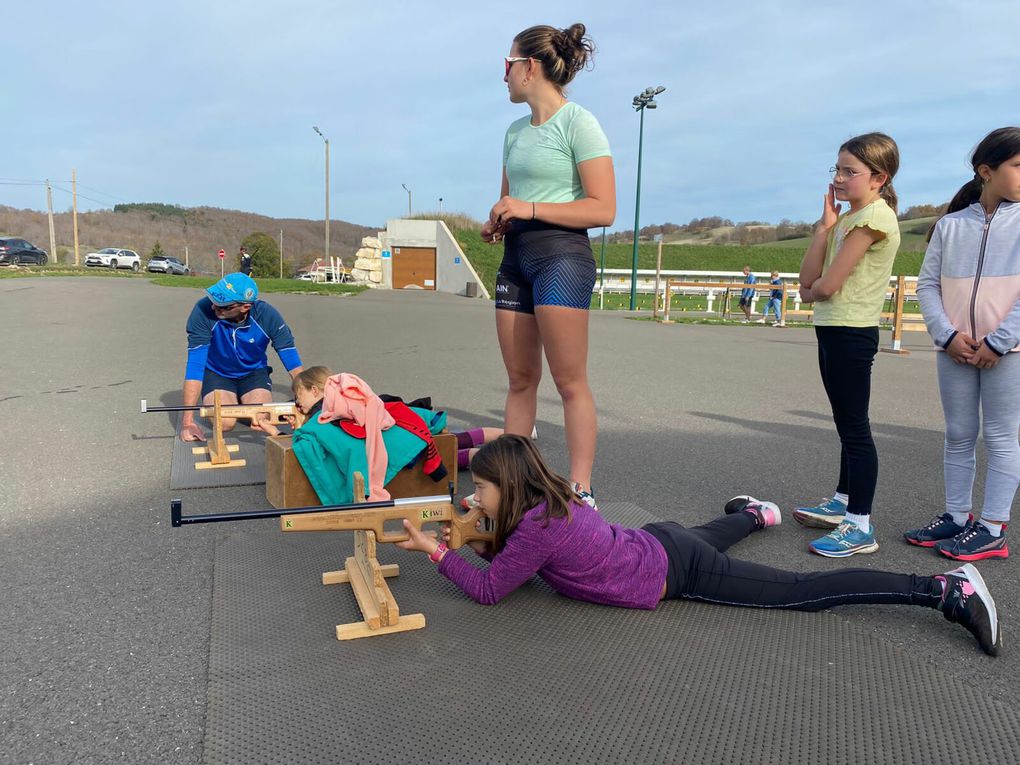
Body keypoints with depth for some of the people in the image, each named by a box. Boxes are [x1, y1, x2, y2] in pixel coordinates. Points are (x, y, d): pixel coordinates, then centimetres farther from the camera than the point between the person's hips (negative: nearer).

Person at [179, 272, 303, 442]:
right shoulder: (204, 310, -29)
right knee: (224, 422, -24)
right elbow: (195, 364, -29)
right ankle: (230, 401, 14)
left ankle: (243, 401, 16)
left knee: (262, 421, -21)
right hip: (216, 373, -1)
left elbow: (292, 361, -21)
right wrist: (188, 421, -33)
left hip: (254, 372, 1)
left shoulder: (267, 316, -25)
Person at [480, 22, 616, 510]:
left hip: (560, 253, -7)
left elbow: (603, 210, -11)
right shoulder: (516, 130, 19)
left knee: (569, 381, -8)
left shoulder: (577, 123, -4)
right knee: (520, 379, 8)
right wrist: (495, 224, 5)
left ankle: (581, 492, -2)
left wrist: (529, 209, -16)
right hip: (515, 255, 8)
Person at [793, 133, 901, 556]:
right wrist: (825, 225, -1)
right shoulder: (848, 217, 15)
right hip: (833, 330, 10)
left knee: (854, 427, -6)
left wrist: (811, 291, 3)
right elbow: (808, 279, 4)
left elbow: (825, 286, -20)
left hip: (851, 334, -10)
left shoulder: (874, 215, -13)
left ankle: (860, 527, -1)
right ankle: (843, 502, 30)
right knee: (847, 424, 17)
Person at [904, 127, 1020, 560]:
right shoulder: (950, 225, 6)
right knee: (958, 436, 11)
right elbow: (927, 284, 5)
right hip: (955, 350, 3)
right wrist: (947, 335, -8)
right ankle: (956, 516, 22)